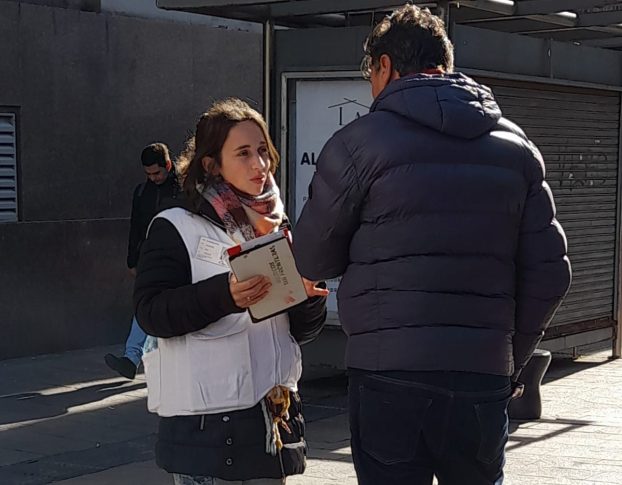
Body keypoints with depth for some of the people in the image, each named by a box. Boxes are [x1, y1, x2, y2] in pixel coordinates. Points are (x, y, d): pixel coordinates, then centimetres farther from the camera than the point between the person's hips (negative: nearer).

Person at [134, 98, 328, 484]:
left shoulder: (276, 228, 14)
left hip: (273, 414, 6)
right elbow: (151, 313, -14)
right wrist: (222, 295, -27)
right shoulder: (176, 228, -3)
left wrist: (309, 297, -7)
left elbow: (301, 331, 16)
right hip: (205, 420, -5)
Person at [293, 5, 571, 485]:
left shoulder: (360, 143, -4)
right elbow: (549, 274, 5)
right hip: (484, 377, 4)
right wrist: (511, 362, 14)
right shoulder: (516, 148, 8)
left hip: (389, 376, -3)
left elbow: (312, 260, 3)